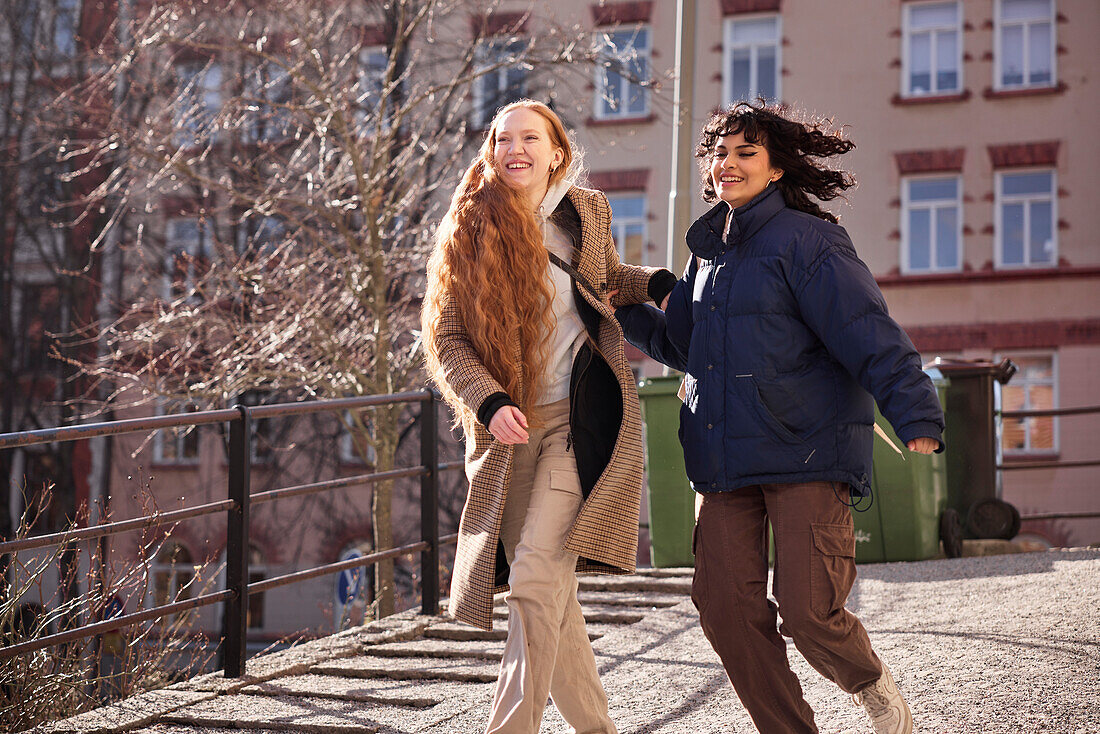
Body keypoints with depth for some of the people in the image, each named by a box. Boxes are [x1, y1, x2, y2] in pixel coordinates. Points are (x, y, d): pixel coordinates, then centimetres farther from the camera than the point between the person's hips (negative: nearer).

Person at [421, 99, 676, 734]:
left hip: (579, 418, -1)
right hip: (510, 430, 1)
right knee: (551, 598, 6)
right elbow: (445, 340, -1)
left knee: (539, 578, -17)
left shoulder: (588, 212, 7)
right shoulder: (468, 233, 3)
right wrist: (490, 405, -17)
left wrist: (662, 283, 9)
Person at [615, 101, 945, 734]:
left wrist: (917, 414, -23)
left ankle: (872, 683, 22)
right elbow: (681, 343, 30)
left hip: (807, 453, -7)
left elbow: (869, 335, -13)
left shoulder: (806, 240, -6)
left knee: (809, 613, -11)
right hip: (725, 461, 7)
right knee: (726, 606, -1)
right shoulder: (708, 254, 18)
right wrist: (623, 308, 17)